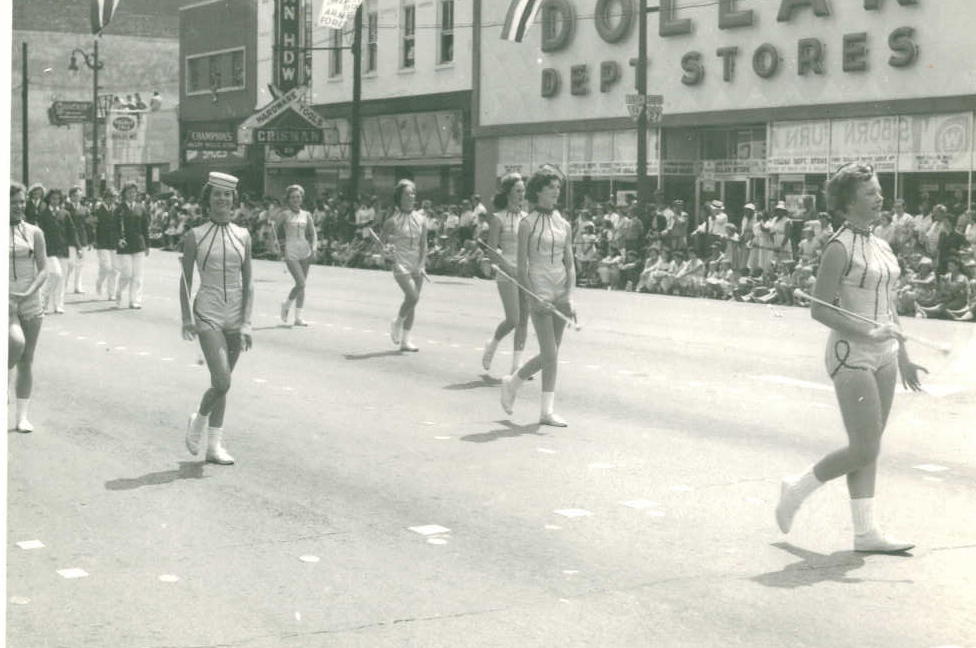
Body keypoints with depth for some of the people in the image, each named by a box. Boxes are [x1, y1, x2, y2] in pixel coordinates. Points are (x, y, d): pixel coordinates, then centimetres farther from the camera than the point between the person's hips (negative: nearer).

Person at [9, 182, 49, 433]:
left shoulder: (34, 232, 5)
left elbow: (43, 269, 3)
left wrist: (27, 294, -13)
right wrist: (7, 298, -14)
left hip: (30, 303, 2)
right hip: (4, 301, -2)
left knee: (26, 361, 5)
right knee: (16, 341, -28)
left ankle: (22, 417, 12)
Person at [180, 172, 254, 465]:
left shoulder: (243, 236, 4)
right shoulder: (195, 236, -3)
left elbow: (248, 283, 3)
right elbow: (186, 280, 1)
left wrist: (246, 323, -4)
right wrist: (187, 318, -5)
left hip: (236, 317, 3)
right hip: (208, 317, -3)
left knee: (222, 383, 10)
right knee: (222, 382, -16)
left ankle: (214, 446, 19)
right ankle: (198, 420, 13)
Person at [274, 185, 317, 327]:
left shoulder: (306, 215, 10)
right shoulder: (284, 215, -1)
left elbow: (313, 235, 16)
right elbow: (274, 230, 3)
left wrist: (312, 249, 5)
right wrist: (278, 244, -3)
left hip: (305, 252, 5)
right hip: (290, 252, -5)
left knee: (302, 285, 4)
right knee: (300, 283, -16)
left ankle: (298, 317, 9)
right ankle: (286, 305, 10)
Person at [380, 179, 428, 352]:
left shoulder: (420, 219, 6)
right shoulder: (393, 220, -6)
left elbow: (423, 244, 8)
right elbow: (381, 239, 2)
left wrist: (422, 265, -2)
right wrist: (386, 250, -17)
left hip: (417, 265, 5)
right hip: (401, 264, -5)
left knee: (412, 301, 6)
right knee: (413, 296, -19)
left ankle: (405, 340, 13)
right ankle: (397, 323, 9)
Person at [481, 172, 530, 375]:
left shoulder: (526, 217, 11)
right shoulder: (498, 218, -5)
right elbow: (491, 251, -10)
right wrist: (511, 268, -20)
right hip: (506, 273, -5)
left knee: (524, 320, 2)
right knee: (513, 320, -10)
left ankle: (516, 365, 8)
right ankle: (492, 344, 20)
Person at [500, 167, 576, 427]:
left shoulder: (564, 225, 10)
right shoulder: (527, 224, -3)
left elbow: (570, 265, 10)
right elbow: (522, 267, -6)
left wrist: (570, 298, -2)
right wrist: (534, 298, -16)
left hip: (561, 294, 5)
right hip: (538, 290, -5)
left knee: (549, 355, 9)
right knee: (550, 354, -8)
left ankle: (512, 382, 30)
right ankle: (547, 411, 1)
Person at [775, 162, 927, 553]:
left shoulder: (880, 246, 13)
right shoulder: (840, 248, -12)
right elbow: (819, 309, -16)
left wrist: (902, 357, 19)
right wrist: (868, 334, -23)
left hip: (883, 356, 8)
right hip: (852, 356, -8)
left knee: (869, 449, 8)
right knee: (863, 450, -8)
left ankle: (865, 532, 13)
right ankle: (797, 489, 12)